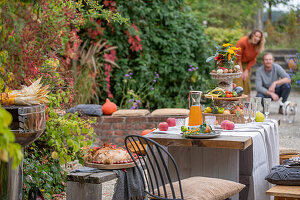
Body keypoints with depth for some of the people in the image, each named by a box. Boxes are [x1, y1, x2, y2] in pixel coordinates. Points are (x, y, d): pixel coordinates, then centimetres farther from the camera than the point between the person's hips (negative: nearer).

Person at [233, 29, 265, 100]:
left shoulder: (257, 46, -11)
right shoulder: (242, 42, -26)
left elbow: (253, 60, -1)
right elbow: (238, 58, -18)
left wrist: (247, 71, -8)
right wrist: (241, 71, -15)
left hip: (246, 64, 5)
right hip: (237, 63, -5)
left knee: (247, 83, 1)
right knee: (238, 84, -12)